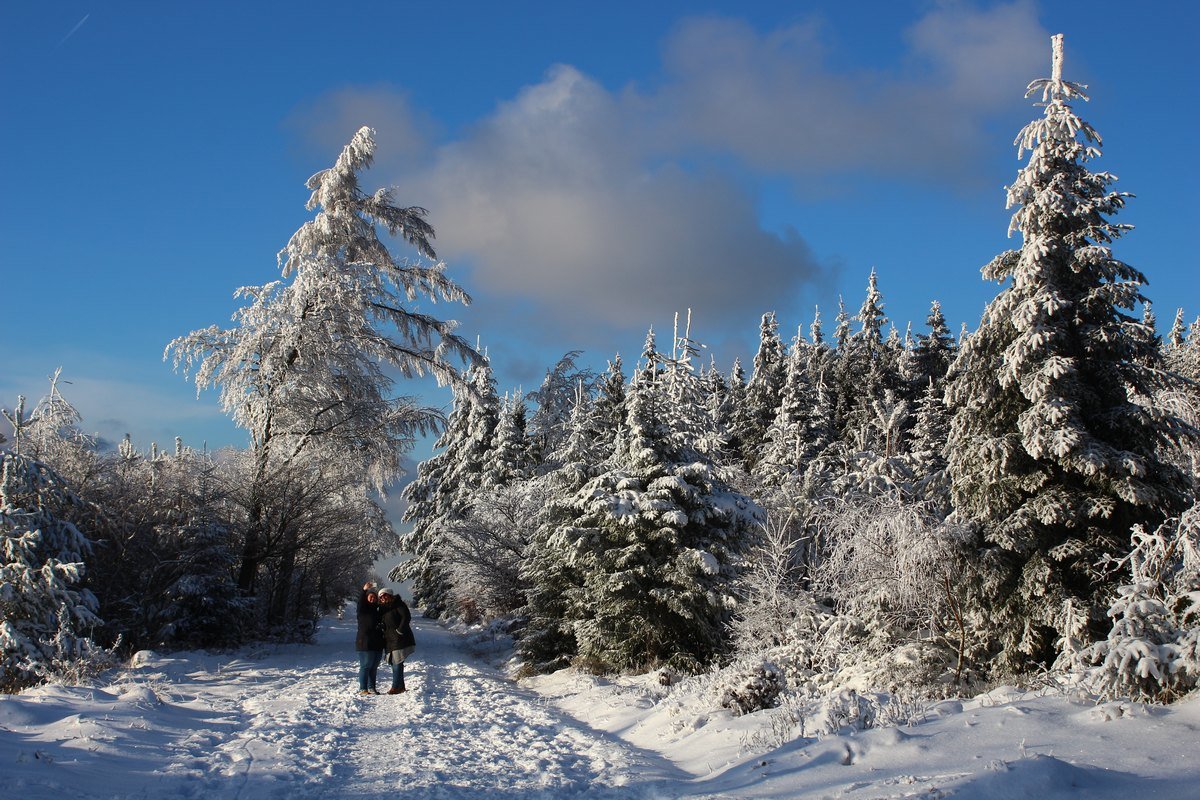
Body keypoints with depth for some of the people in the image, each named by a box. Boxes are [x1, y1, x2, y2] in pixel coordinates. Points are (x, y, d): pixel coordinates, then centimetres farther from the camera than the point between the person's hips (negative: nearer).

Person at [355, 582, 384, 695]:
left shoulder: (377, 610, 16)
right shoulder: (363, 609, -3)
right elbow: (360, 602, -25)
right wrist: (364, 590, -39)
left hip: (377, 644, 7)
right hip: (365, 643, -7)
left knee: (374, 667, 10)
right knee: (365, 666, -6)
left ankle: (371, 687, 18)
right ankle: (363, 689, -4)